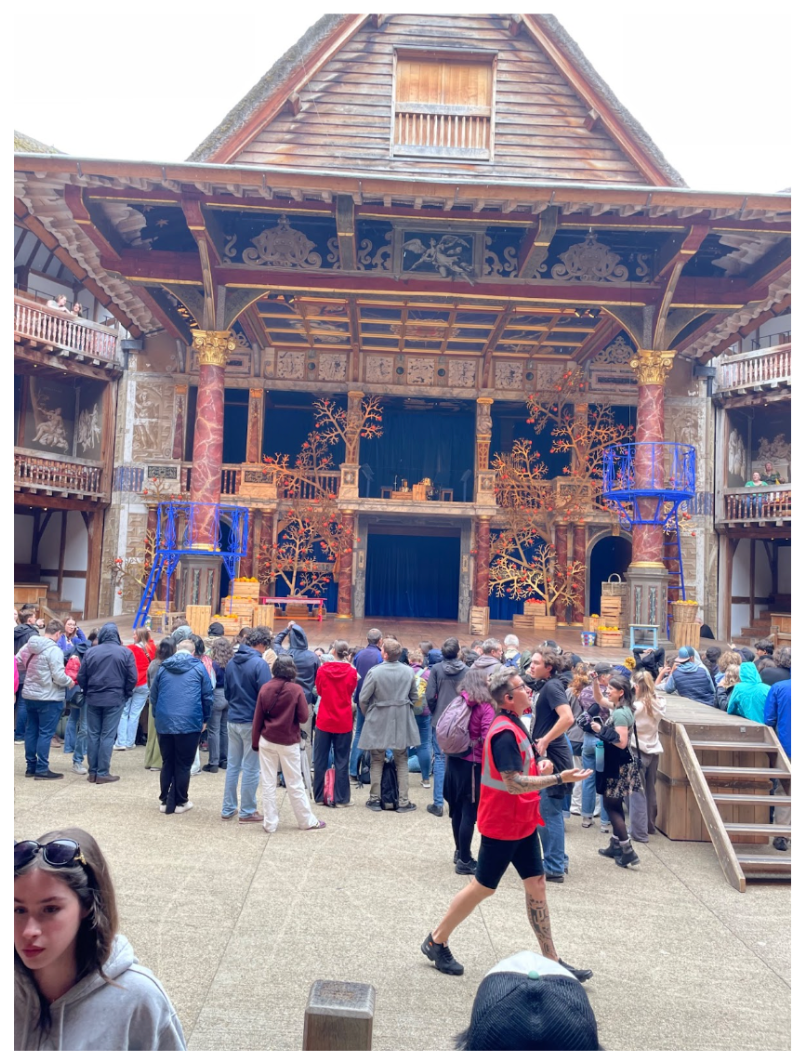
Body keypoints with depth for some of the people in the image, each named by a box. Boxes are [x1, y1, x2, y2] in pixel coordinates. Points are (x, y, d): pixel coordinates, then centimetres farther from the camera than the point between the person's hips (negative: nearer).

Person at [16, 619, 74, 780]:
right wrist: (70, 682, -4)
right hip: (49, 698, -8)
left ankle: (31, 766, 22)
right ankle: (42, 769, 2)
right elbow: (58, 676, -23)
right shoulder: (54, 650, -20)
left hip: (29, 695, 8)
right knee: (45, 733, -1)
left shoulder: (28, 646, 4)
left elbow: (17, 663, 14)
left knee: (31, 731, 14)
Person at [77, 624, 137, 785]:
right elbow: (133, 678, -7)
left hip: (93, 699, 2)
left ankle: (93, 772, 13)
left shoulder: (90, 652, 2)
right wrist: (125, 694, 9)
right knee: (107, 736, 1)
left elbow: (81, 677, 5)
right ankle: (102, 773, 2)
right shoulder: (125, 652, -5)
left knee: (92, 735, 10)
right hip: (115, 699, -2)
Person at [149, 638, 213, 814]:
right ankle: (179, 802, 13)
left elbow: (153, 695, 14)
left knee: (167, 763, 15)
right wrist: (205, 719, 11)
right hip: (190, 723, -3)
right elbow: (208, 696, 0)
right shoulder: (198, 667, 0)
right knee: (183, 765, 6)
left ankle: (164, 801, 20)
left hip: (164, 723, 3)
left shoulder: (162, 668, 10)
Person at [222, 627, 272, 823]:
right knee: (250, 768, 3)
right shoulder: (259, 663, -16)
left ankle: (228, 809, 22)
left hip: (233, 720, 7)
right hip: (252, 722, -7)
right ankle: (247, 812, 11)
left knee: (232, 765, 14)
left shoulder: (231, 663, 6)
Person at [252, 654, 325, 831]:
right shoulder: (296, 689, -12)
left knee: (268, 783, 8)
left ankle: (270, 823, 13)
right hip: (288, 742, -2)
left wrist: (255, 742, 9)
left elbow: (257, 718, -1)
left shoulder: (265, 688, -5)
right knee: (295, 784, 8)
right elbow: (304, 717, -10)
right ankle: (308, 821, 19)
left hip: (267, 741, 2)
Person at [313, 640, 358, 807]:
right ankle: (341, 798, 10)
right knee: (341, 761, 6)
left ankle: (319, 796, 18)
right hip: (343, 722, -1)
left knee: (320, 760, 12)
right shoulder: (351, 672, -10)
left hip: (324, 721, 1)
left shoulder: (322, 670, -7)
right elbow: (351, 692, 5)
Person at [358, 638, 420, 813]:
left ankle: (375, 799, 17)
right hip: (402, 722, 2)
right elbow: (413, 696, 5)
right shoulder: (409, 671, -5)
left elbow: (363, 699, -10)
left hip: (378, 721, -2)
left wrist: (367, 714, 8)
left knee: (376, 761, 12)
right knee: (402, 761, 12)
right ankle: (403, 801, 12)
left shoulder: (375, 672, -16)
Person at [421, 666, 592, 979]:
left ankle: (551, 959, 21)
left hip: (522, 822, 9)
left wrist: (539, 769, 0)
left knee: (536, 884, 11)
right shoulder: (505, 732, -24)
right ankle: (436, 941, 22)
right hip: (502, 824, -9)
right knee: (483, 886, 5)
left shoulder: (514, 726, 7)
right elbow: (513, 783, -29)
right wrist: (559, 778, -28)